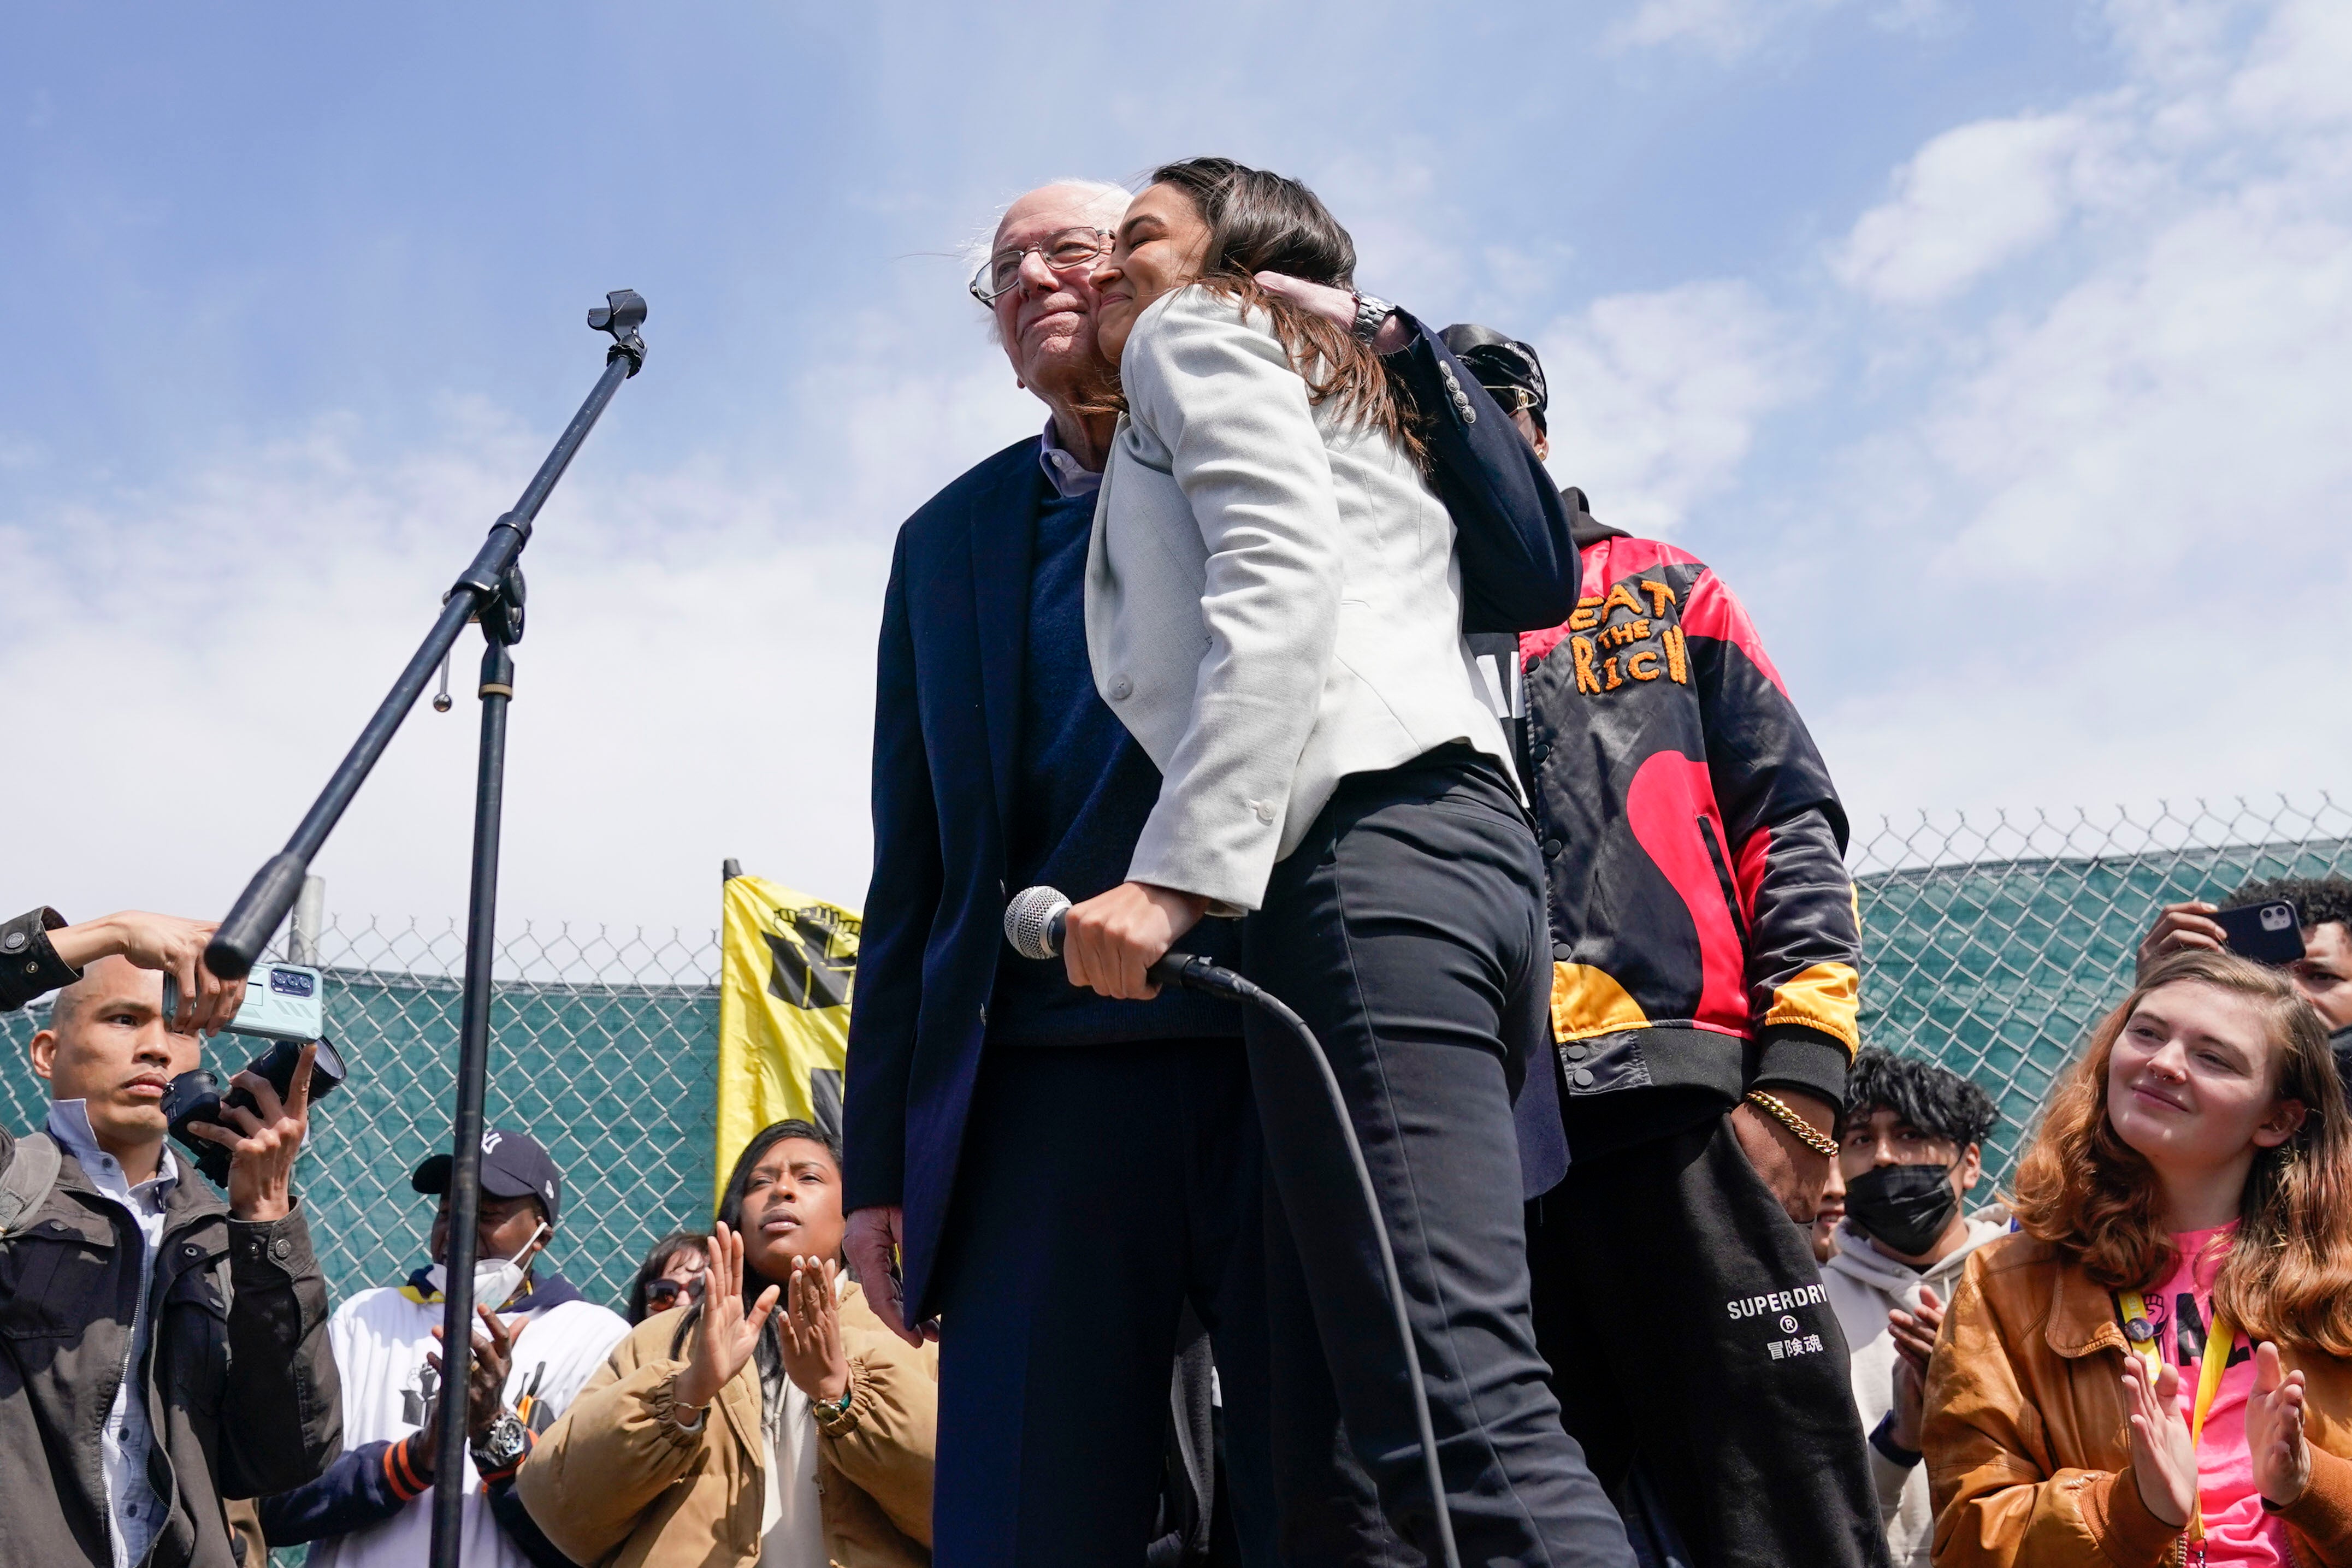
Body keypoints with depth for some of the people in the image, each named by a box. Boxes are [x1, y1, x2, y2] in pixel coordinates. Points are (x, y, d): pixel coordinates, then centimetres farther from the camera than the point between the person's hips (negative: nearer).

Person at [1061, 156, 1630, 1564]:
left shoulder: (1198, 333, 14)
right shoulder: (1347, 402, 38)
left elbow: (1277, 584, -8)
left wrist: (1178, 872, -16)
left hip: (1366, 851, -9)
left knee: (1453, 1406, -20)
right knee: (1310, 1433, 4)